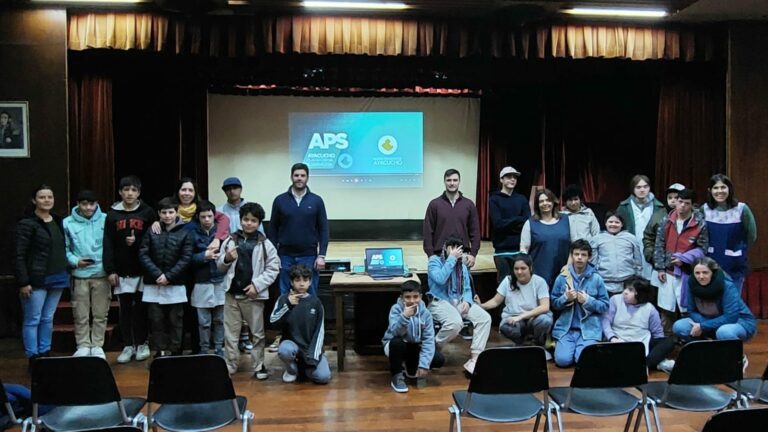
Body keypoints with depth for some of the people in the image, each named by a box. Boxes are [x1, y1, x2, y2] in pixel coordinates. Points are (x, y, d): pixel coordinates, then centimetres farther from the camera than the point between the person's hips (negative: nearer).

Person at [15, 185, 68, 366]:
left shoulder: (58, 221, 11)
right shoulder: (27, 223, -9)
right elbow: (20, 255, -12)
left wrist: (65, 274, 12)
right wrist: (23, 282, -16)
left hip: (57, 278, 6)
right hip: (37, 280, -6)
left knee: (48, 319, 13)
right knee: (32, 320, 1)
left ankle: (45, 354, 21)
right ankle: (33, 358, 8)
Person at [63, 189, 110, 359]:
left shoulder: (106, 220, 0)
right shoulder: (68, 223, 0)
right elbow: (64, 249, 3)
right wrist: (75, 261, -12)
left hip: (102, 274, 0)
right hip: (79, 276, 0)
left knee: (100, 314, 7)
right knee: (81, 315, 6)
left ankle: (97, 346, 19)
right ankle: (83, 346, 19)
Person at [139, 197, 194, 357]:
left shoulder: (184, 233, 1)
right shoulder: (151, 231, 4)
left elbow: (186, 258, -5)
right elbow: (143, 254, -2)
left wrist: (169, 276, -14)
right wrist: (157, 274, -13)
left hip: (176, 285, -1)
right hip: (153, 285, 1)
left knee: (175, 321, 5)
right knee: (156, 321, 6)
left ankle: (175, 353, 13)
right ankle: (160, 352, 15)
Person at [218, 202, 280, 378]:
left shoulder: (265, 244, -3)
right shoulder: (230, 241, 2)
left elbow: (273, 269, -4)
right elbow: (220, 267, 9)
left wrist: (257, 285, -13)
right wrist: (226, 259, -13)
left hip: (254, 295, -2)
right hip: (232, 294, 2)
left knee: (257, 332, 9)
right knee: (230, 332, 10)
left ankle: (258, 366, 20)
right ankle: (230, 365, 22)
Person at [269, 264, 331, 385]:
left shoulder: (315, 302, 0)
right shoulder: (284, 299, -1)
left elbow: (320, 330, -2)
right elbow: (273, 320, -14)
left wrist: (313, 355, -12)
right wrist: (288, 305, -27)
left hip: (310, 347, 1)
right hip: (291, 343, -1)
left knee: (323, 377, -19)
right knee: (284, 350, -37)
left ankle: (305, 365, 15)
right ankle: (292, 369, -1)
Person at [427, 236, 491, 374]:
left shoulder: (462, 266, 17)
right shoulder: (434, 260, -2)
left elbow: (467, 288, 16)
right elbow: (440, 279, -21)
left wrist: (467, 301, -7)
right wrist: (452, 258, -17)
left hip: (459, 301, 7)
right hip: (440, 301, -6)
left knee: (485, 318, -17)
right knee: (455, 323, -37)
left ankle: (474, 359, -20)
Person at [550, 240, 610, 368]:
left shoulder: (596, 278, -1)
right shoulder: (562, 277, 3)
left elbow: (605, 306, 1)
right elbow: (554, 304, 8)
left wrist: (588, 301, -14)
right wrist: (565, 298, -11)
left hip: (589, 329, -1)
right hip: (566, 328, 1)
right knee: (562, 360, -17)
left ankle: (584, 347, 14)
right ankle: (571, 346, 17)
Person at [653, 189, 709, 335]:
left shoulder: (700, 224, -6)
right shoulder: (667, 221, 3)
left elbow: (702, 249, -4)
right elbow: (659, 245, 5)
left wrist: (684, 259, -16)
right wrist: (660, 268, -1)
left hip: (688, 273, -3)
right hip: (668, 272, 3)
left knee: (687, 310, 3)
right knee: (666, 309, 9)